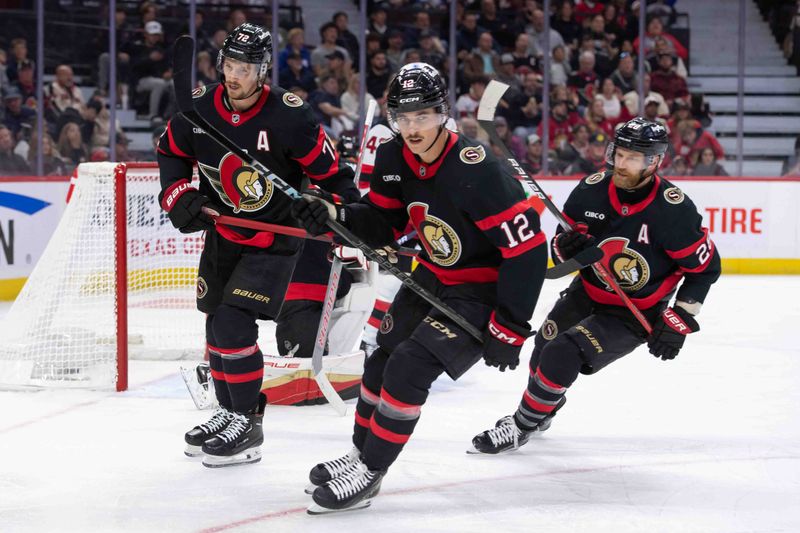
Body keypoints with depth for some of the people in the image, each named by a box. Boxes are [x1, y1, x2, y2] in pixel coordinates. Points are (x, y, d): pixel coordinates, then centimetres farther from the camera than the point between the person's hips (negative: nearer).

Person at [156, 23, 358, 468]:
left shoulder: (289, 116, -22)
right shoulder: (199, 109, -8)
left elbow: (330, 171, -13)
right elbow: (172, 152, 9)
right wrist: (180, 196, -5)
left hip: (274, 240, -6)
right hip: (222, 230, 6)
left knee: (234, 325, -16)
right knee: (218, 325, 14)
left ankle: (248, 424, -3)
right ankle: (229, 413, 31)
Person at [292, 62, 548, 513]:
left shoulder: (477, 172, -31)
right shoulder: (394, 159, -8)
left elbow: (528, 249, -29)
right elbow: (383, 225, 5)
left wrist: (509, 328, -25)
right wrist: (333, 215, -16)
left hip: (483, 289, -8)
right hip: (434, 278, 8)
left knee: (409, 370, -15)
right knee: (383, 360, 13)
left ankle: (369, 473, -1)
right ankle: (361, 452, 33)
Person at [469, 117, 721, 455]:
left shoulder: (674, 210, -25)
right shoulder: (592, 190, -12)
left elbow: (706, 266, -14)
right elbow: (562, 249, 2)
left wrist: (680, 321, -17)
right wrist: (565, 246, -23)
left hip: (635, 314, -6)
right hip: (587, 293, 6)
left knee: (564, 354, -20)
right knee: (544, 349, 17)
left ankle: (521, 427, 1)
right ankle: (541, 412, 49)